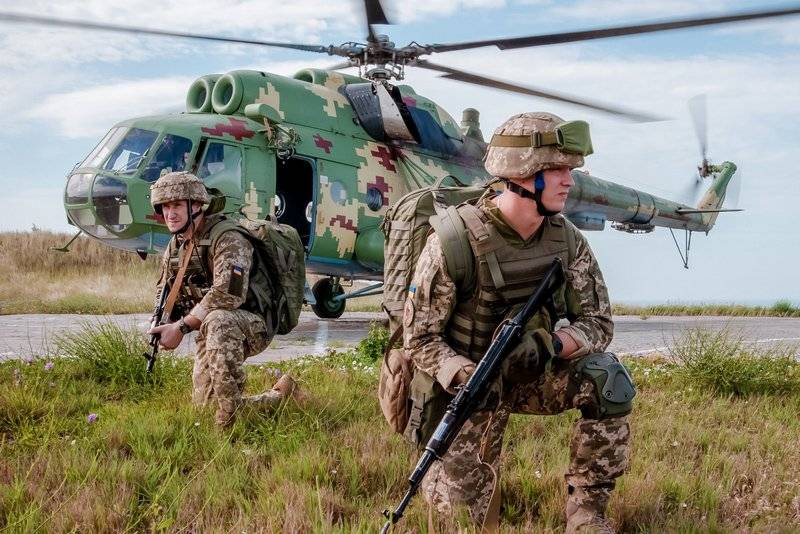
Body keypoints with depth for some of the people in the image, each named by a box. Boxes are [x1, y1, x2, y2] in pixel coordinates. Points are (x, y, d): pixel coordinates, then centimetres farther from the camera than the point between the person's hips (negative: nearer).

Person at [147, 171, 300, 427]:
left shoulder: (227, 239, -20)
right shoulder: (175, 247, 7)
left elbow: (228, 293, -33)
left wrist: (182, 327, -33)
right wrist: (161, 325, -9)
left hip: (252, 326, -8)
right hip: (211, 335, 9)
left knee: (218, 320, -40)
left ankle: (229, 420, -34)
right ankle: (281, 396, 29)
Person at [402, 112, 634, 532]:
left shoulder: (567, 239, -8)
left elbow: (597, 323, -6)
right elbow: (419, 337, -17)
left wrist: (552, 344, -28)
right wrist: (467, 378, -36)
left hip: (532, 372, 4)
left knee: (607, 379, -24)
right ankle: (479, 464, 27)